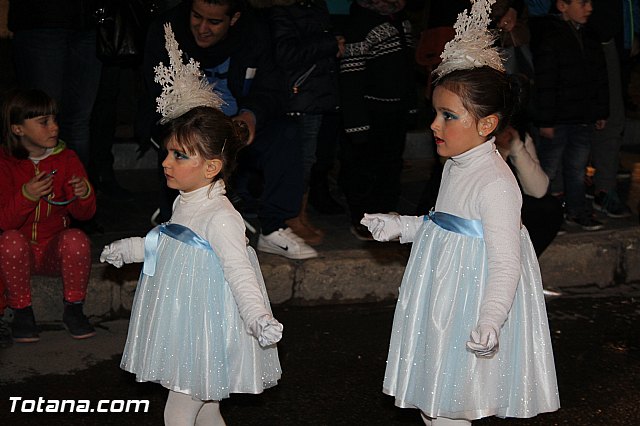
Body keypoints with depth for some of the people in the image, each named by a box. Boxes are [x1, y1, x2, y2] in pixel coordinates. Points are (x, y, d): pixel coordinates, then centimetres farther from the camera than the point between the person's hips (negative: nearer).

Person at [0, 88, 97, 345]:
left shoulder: (66, 159, -1)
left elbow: (83, 214, -2)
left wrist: (84, 196, -26)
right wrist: (26, 196, -33)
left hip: (54, 251, 1)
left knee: (76, 240, -30)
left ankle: (73, 310, -10)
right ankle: (22, 312, -13)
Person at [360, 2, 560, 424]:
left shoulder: (495, 183, -24)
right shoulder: (456, 166, 5)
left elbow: (505, 262, -27)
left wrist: (490, 319, -37)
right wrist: (400, 227, 18)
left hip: (474, 301, -10)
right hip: (442, 296, 10)